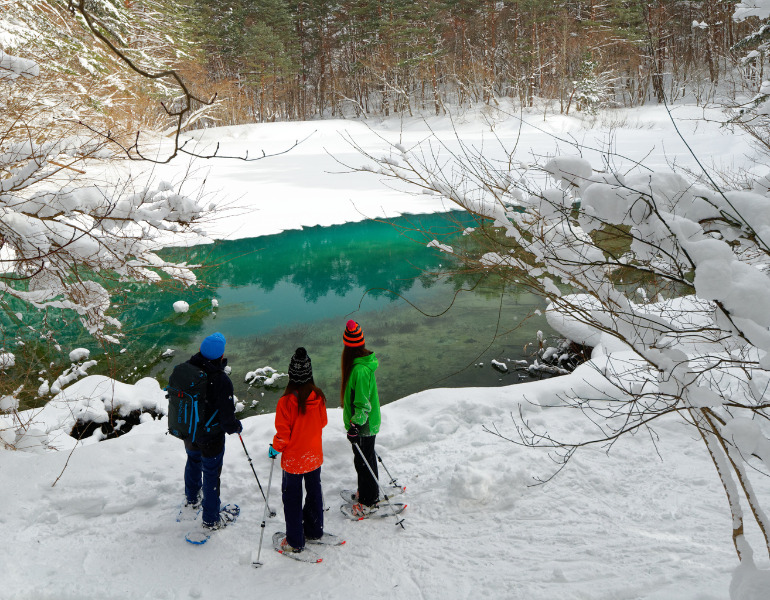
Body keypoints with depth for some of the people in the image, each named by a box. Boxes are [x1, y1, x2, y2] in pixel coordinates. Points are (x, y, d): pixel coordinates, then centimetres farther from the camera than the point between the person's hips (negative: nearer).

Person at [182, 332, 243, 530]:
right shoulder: (221, 380, -32)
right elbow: (227, 419, -27)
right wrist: (237, 427, -4)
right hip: (211, 438, -6)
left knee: (193, 461, 32)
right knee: (211, 475, 13)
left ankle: (191, 498, 58)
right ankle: (211, 520, 31)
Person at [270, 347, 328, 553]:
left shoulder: (286, 401, -25)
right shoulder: (318, 397, -13)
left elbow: (283, 434, -19)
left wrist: (275, 448, 0)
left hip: (293, 459, -4)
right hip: (315, 456, 4)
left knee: (292, 498, 13)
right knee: (314, 492, 23)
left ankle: (295, 542, 24)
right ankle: (315, 531, 40)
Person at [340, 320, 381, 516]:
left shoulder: (360, 370, -29)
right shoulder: (365, 361, 0)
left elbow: (363, 405, -26)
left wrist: (355, 424, -28)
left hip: (363, 425, -9)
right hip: (369, 422, 9)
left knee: (363, 461, 6)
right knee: (367, 458, 23)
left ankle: (368, 502, 21)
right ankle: (368, 491, 42)